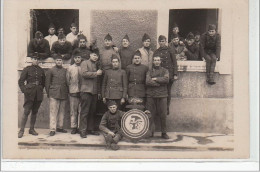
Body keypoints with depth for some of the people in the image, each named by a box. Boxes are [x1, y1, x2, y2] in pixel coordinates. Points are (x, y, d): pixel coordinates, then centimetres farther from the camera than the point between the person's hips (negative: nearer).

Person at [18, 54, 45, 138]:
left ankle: (32, 129, 20)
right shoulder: (27, 69, 0)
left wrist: (41, 89, 12)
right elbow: (20, 81, -1)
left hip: (38, 94, 4)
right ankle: (21, 130, -1)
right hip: (29, 94, -4)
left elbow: (43, 82, 22)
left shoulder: (41, 70, 10)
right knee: (26, 112, -7)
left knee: (35, 112, 10)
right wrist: (24, 90, -10)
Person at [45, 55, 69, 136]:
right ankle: (52, 129, -3)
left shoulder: (65, 71, 13)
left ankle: (60, 127, 19)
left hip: (63, 95, 4)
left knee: (62, 111, 8)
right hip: (54, 94, -3)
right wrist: (48, 93, 0)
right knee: (53, 112, -6)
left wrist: (67, 92, 9)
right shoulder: (51, 70, 4)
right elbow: (47, 83, 5)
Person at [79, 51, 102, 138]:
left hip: (94, 92, 7)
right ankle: (83, 130, -2)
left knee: (92, 112, 8)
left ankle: (90, 129, 15)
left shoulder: (96, 65, 23)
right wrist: (96, 73, -11)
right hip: (86, 91, -7)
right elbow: (84, 73, -16)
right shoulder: (85, 63, 2)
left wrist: (99, 92, 18)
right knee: (84, 112, -5)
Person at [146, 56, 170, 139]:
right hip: (151, 96, 0)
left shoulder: (165, 71, 12)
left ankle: (164, 133, 11)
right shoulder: (149, 71, 12)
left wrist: (155, 79, -6)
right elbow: (147, 82, -7)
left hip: (162, 95, 0)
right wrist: (160, 82, -9)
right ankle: (150, 132, 11)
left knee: (163, 115, 0)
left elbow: (166, 79, -9)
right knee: (151, 115, 1)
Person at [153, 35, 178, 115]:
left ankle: (167, 108, 17)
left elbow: (174, 63, 3)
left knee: (168, 92, 5)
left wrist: (175, 74, -4)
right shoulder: (156, 52, 9)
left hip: (169, 74, -1)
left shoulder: (169, 51, 3)